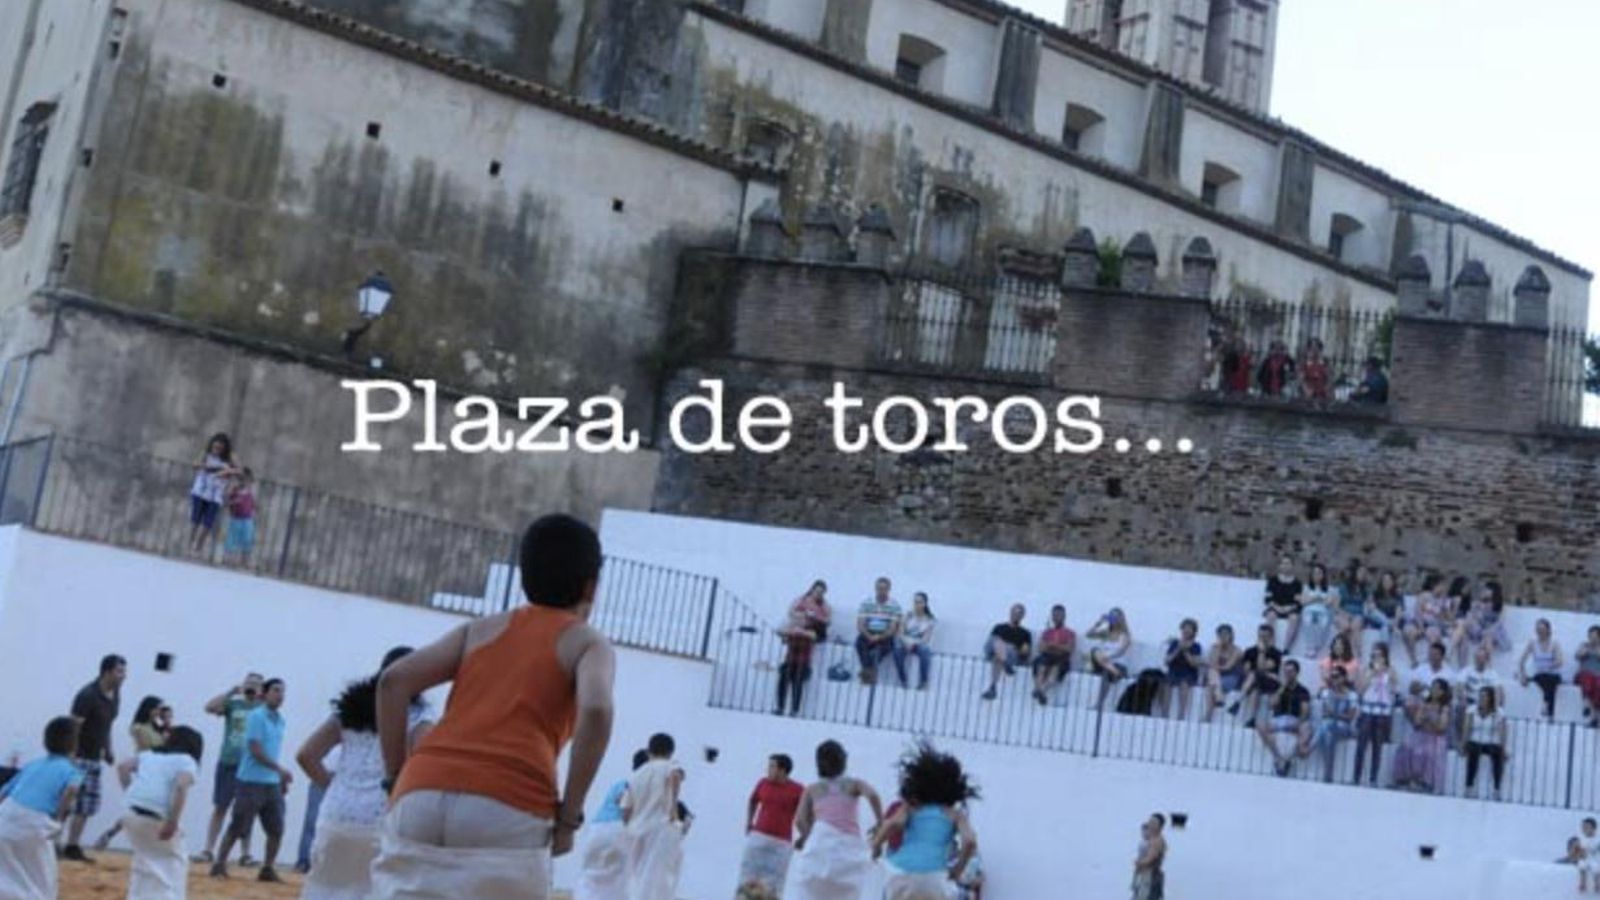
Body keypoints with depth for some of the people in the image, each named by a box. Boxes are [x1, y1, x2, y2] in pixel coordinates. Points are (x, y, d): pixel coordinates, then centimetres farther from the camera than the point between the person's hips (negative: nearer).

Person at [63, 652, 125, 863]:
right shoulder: (88, 695, -18)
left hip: (95, 757, 8)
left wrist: (108, 751, 14)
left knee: (88, 805, 7)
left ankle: (72, 847, 12)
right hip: (78, 756, -8)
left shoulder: (115, 694, 7)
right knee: (68, 803, -9)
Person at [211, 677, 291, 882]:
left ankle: (267, 869, 11)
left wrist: (282, 779, 18)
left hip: (273, 783, 7)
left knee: (276, 830, 2)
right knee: (237, 827, -2)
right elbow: (256, 750, -16)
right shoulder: (257, 716, -10)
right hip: (252, 782, -7)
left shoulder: (279, 720, 12)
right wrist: (280, 769, -20)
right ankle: (219, 864, 8)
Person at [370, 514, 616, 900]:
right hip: (509, 811, -3)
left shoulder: (481, 629, 26)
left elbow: (393, 681, 13)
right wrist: (568, 817, -1)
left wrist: (397, 777, 16)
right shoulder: (588, 643, 16)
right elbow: (596, 710, -6)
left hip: (423, 797, 4)